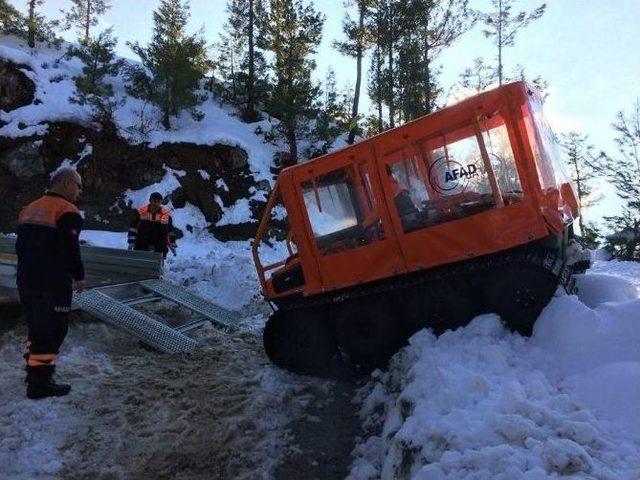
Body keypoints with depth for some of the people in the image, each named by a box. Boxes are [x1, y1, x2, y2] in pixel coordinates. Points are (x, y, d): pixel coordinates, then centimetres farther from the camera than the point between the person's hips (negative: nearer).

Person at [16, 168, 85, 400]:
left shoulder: (29, 209, 15)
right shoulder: (67, 211, -13)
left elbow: (20, 246, 18)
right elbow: (70, 249, -18)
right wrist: (79, 276, -6)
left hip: (26, 279, 9)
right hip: (54, 283, -9)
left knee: (36, 326, 21)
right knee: (52, 330, -4)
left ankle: (34, 370, 31)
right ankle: (39, 382, -2)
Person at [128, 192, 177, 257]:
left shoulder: (166, 215, 1)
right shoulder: (141, 212, -2)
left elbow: (170, 231, 9)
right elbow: (133, 228, 3)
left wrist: (173, 245, 4)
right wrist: (131, 242, -1)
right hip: (141, 248, 0)